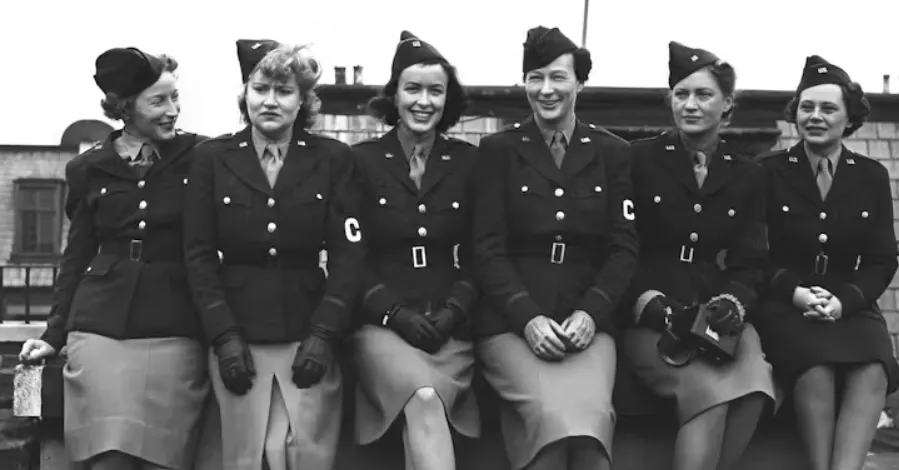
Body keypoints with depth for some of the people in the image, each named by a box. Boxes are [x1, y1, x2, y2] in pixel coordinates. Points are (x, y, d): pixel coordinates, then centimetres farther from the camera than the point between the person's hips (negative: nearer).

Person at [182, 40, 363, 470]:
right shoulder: (212, 158, 4)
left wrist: (323, 336, -10)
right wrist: (224, 337, -8)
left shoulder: (332, 158, 3)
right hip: (237, 335, 0)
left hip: (308, 334, 0)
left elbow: (347, 254, -1)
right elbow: (199, 256, 2)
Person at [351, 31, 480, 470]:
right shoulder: (362, 161, 4)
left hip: (451, 327, 2)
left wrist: (451, 312, -7)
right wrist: (394, 312, -11)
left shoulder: (469, 162, 9)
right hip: (381, 324, -1)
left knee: (426, 404, -29)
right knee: (424, 398, -31)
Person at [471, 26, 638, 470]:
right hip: (510, 320, -1)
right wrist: (527, 318, -14)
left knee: (591, 413, -29)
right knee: (555, 412, -29)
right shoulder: (497, 149, 8)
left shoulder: (612, 153, 13)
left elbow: (624, 248, 6)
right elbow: (488, 249, 0)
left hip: (586, 320, 2)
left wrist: (590, 313, -11)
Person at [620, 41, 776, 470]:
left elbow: (749, 265, 9)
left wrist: (731, 304, -14)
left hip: (718, 313, 3)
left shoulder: (748, 176, 14)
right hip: (648, 317, -3)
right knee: (711, 390, -32)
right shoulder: (639, 159, 4)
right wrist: (656, 305, -18)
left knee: (753, 388, -30)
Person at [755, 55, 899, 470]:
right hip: (784, 304, -2)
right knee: (816, 370, -35)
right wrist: (795, 292, -15)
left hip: (851, 306, 2)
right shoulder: (769, 172, 8)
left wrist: (844, 300, -12)